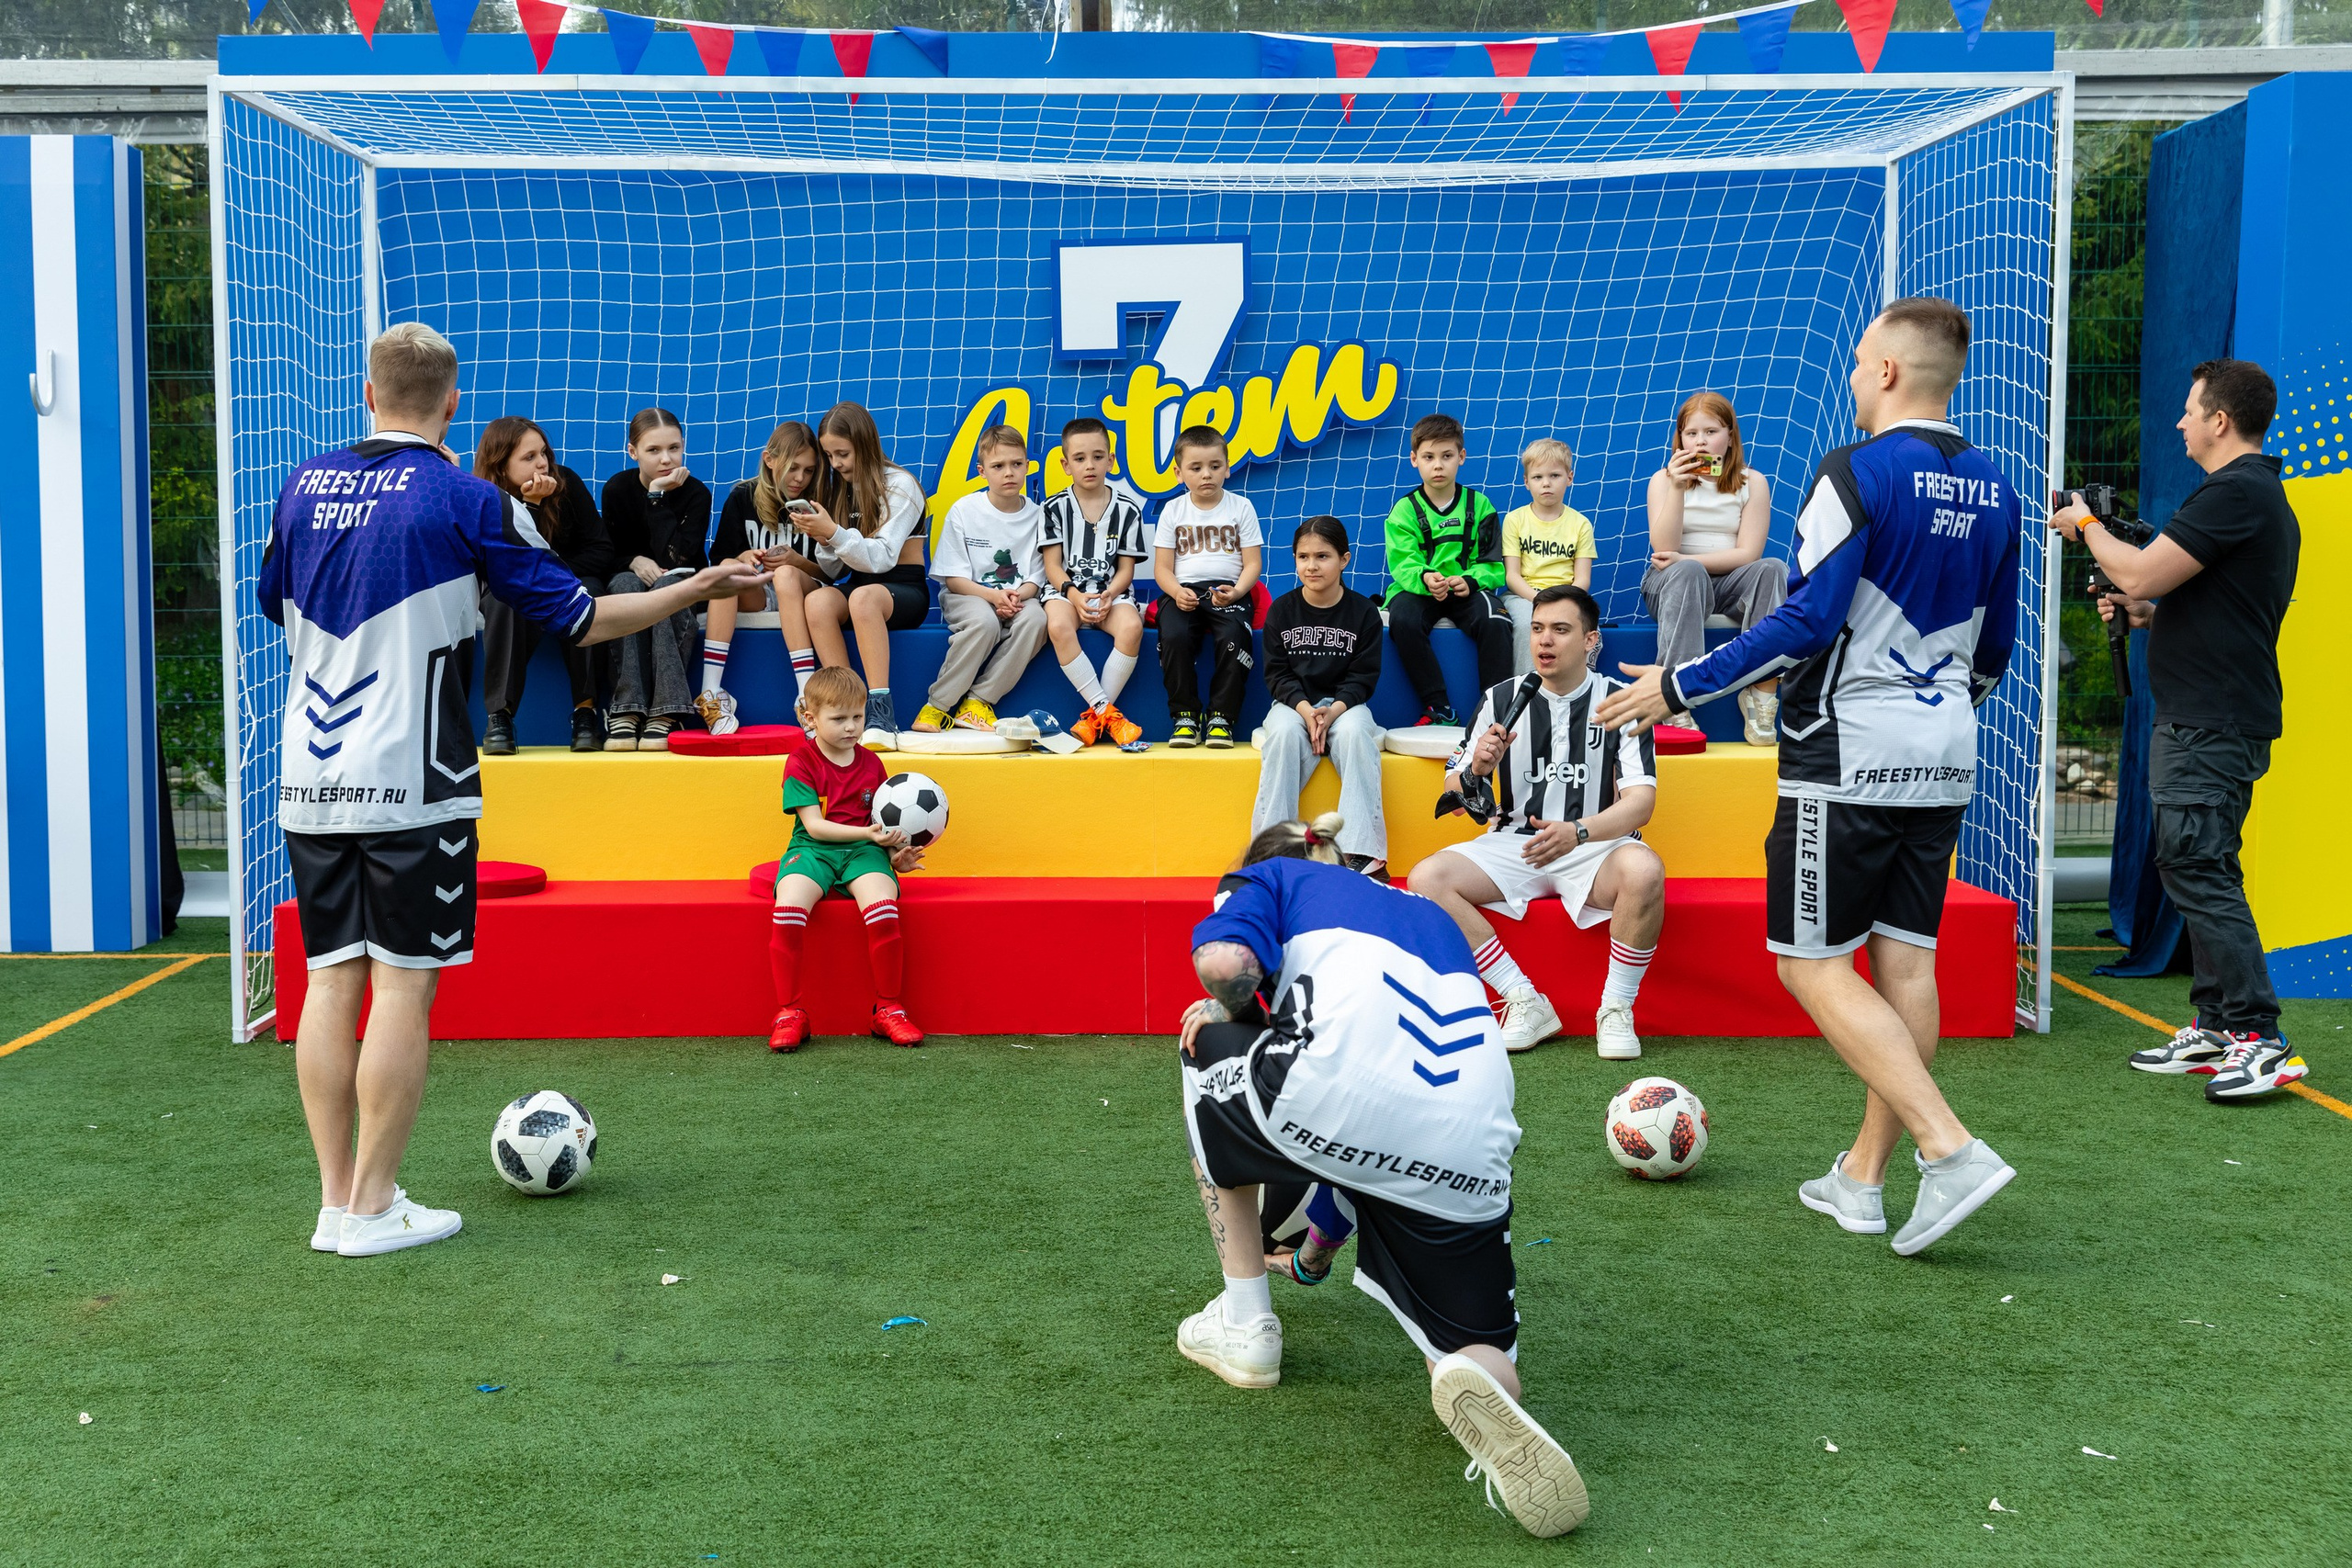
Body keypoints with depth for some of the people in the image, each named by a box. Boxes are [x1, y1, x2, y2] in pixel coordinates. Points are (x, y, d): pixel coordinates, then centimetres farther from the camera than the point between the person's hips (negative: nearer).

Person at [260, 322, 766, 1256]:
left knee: (330, 980, 9)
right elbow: (576, 616, -5)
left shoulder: (305, 485, 8)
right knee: (403, 986, 0)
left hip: (308, 781, 6)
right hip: (411, 782, -5)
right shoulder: (460, 498, -7)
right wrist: (695, 590, 4)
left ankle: (336, 1200, 14)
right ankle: (373, 1208, 4)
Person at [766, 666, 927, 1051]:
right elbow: (814, 825, -8)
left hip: (862, 851, 2)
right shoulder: (800, 763, 1)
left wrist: (896, 853, -3)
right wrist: (867, 832, -19)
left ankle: (889, 1009, -17)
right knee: (789, 907, -34)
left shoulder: (871, 764, 13)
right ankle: (789, 1013, -21)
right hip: (812, 849, -2)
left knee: (882, 906, -31)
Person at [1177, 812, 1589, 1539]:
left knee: (1208, 1053, 31)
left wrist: (1235, 1017, 23)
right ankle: (1482, 1385, -21)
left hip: (1335, 1096, -4)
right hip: (1464, 1154, 4)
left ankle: (1245, 1326, 30)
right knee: (1481, 1361, 20)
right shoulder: (1429, 914, 39)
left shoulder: (1270, 878, 23)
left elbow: (1225, 961, -2)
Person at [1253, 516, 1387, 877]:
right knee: (1284, 733, -33)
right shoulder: (1281, 610, 3)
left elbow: (1363, 676, -2)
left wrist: (1334, 709, -20)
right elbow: (1276, 673, 1)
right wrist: (1305, 708, -17)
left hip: (1344, 703, -1)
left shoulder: (1363, 612, 0)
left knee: (1354, 732, -34)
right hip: (1294, 703, 1)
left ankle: (1361, 852, -36)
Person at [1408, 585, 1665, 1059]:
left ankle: (1616, 1009, -15)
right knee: (1426, 878, -22)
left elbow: (1640, 801, -12)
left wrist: (1577, 832, -32)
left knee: (1644, 869, -36)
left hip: (1594, 846, -3)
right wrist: (1477, 770, -19)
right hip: (1513, 843, 3)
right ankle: (1526, 1003, -14)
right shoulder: (1501, 700, 4)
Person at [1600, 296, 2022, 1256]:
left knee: (1813, 966, -1)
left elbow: (1807, 620, -18)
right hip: (1942, 760, 8)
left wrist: (1681, 686, -11)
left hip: (1847, 755, -8)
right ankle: (1861, 1178, 17)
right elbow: (1995, 647, 18)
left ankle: (1952, 1150, -10)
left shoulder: (1857, 472, -12)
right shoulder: (1992, 491, 11)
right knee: (1905, 963, 9)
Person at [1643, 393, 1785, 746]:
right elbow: (1664, 549, -10)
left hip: (1729, 584, 1)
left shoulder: (1752, 483, 5)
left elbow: (1748, 554, -6)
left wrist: (1686, 559, -15)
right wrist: (1677, 489, -20)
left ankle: (1763, 690, -33)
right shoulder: (1663, 479, 4)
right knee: (1687, 573, -37)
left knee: (1774, 569, -30)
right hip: (1672, 585, -1)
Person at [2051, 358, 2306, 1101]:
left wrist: (2086, 525, -1)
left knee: (2196, 867, -11)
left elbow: (2140, 573, -19)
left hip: (2210, 724, -11)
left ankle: (2259, 1037, -11)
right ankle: (2215, 1027, 20)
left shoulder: (2234, 492, -15)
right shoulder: (2264, 495, 20)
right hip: (2211, 717, 11)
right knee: (2200, 870, 14)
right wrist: (2149, 614, 15)